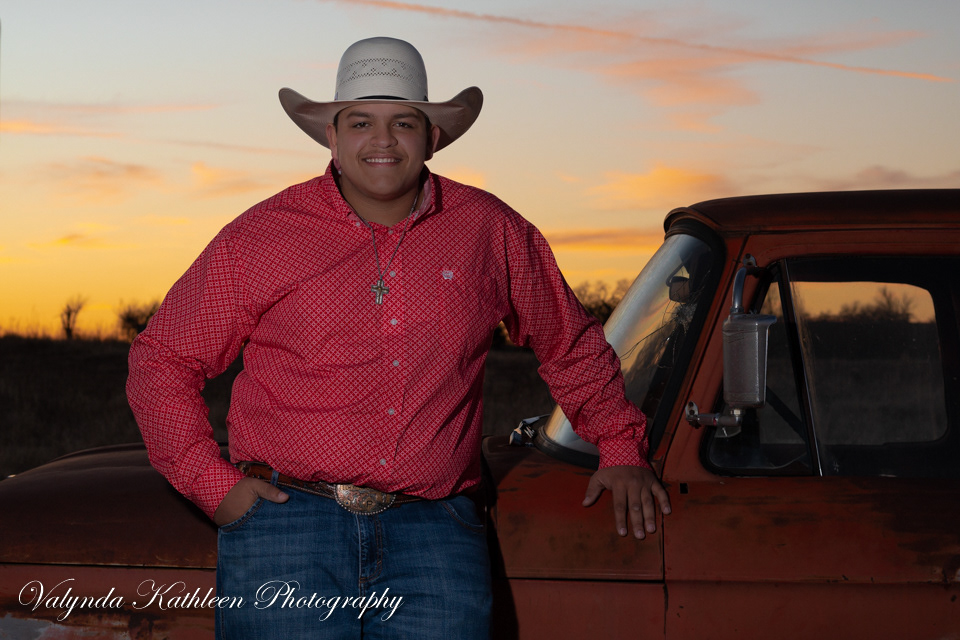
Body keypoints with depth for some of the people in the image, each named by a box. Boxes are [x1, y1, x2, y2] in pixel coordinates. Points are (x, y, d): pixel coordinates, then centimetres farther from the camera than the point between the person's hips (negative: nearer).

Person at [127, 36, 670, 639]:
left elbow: (572, 345, 24)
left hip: (435, 530, 1)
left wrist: (622, 447, 20)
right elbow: (161, 361, 9)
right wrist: (214, 483, 0)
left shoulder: (491, 232, 9)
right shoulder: (259, 239, 4)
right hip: (287, 520, -1)